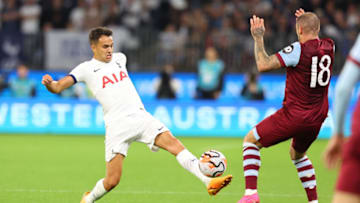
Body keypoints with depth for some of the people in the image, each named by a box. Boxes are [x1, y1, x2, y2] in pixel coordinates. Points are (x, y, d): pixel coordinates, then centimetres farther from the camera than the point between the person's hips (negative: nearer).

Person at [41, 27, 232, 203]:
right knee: (112, 181, -7)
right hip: (117, 125, -4)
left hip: (140, 116, 4)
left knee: (173, 143, -18)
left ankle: (209, 181, -27)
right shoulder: (87, 69, 2)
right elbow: (58, 87, -6)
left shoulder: (119, 58, 17)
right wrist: (49, 83, -28)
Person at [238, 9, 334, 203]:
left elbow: (263, 65, -19)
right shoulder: (329, 47, 2)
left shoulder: (298, 49, -18)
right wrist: (309, 21, 32)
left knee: (250, 140, 7)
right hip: (317, 119, 7)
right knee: (297, 154, 32)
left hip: (294, 115, -7)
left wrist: (258, 38, -9)